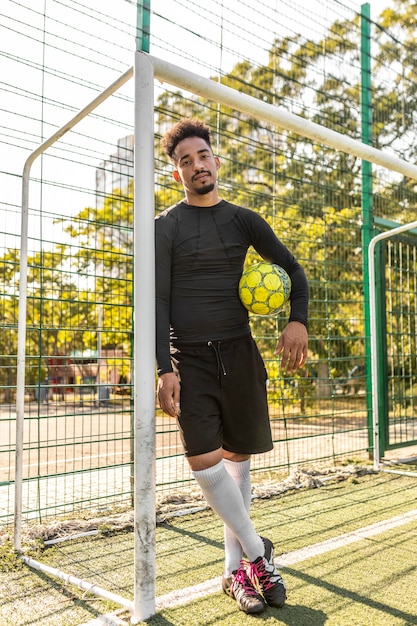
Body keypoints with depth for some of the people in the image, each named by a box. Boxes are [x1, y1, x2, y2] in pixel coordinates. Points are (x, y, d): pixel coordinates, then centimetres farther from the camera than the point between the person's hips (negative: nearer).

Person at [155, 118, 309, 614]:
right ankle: (256, 552, 9)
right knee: (203, 460, -13)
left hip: (239, 351, 3)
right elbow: (158, 301, -4)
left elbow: (291, 269, 14)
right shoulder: (165, 226, 2)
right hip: (189, 358, -2)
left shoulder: (244, 220, 11)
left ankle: (235, 569, 21)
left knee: (237, 457, 7)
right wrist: (165, 369, -14)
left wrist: (298, 320, -5)